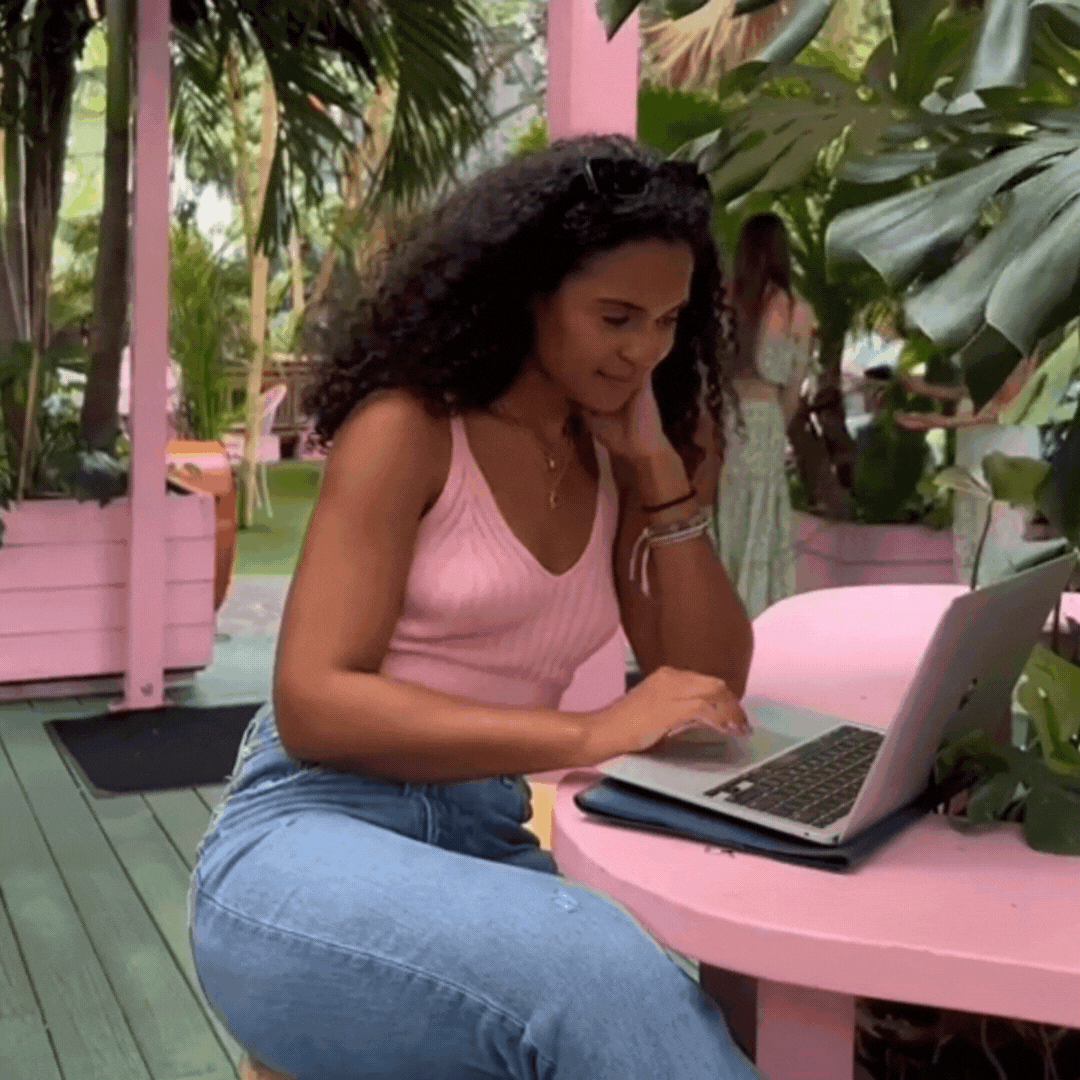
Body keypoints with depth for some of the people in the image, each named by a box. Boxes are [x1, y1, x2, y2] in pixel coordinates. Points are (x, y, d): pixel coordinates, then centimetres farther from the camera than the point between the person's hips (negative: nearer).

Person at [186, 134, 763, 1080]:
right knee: (602, 977, -35)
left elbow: (714, 682, 6)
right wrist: (592, 735, -23)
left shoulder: (610, 470, 11)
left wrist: (658, 468, -2)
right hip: (307, 846, -5)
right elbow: (313, 705, -15)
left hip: (481, 856, 6)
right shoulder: (408, 431, -6)